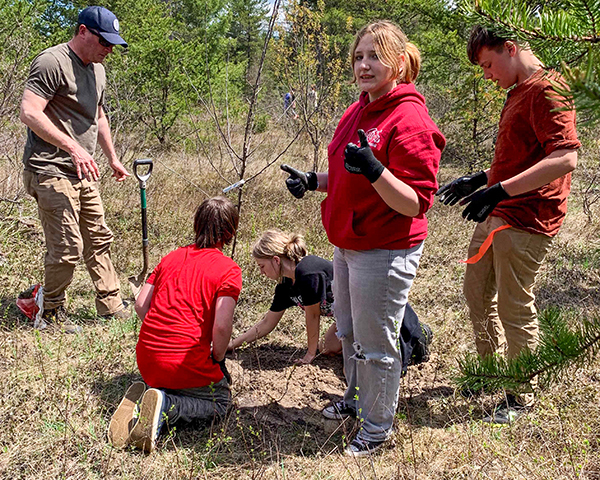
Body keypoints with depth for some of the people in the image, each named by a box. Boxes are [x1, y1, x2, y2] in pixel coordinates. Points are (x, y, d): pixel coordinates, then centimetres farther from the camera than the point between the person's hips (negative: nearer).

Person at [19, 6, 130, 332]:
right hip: (51, 172, -9)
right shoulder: (52, 62, -13)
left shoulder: (97, 69, 16)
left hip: (83, 173, 9)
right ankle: (52, 313, 13)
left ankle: (111, 306, 24)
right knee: (67, 247, -7)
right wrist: (73, 147, -26)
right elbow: (29, 113, -22)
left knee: (99, 239, 13)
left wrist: (112, 159, 29)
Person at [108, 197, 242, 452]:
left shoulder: (172, 257, 10)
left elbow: (140, 305, 8)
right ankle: (165, 407, -10)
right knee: (219, 402, 18)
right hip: (187, 361, -6)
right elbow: (221, 327, -16)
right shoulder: (229, 270, -8)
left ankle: (141, 400, 2)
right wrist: (218, 359, 3)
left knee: (168, 386, 34)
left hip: (146, 358, 6)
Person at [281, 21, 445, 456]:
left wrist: (374, 171, -37)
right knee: (349, 333, 24)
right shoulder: (357, 113, 8)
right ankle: (356, 399, 47)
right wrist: (313, 181, 5)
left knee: (374, 346, 6)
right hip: (348, 246, 9)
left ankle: (378, 426, 27)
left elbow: (415, 204, -23)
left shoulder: (409, 120, -20)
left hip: (385, 253, -9)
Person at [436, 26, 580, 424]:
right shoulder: (519, 92, 17)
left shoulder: (547, 89, -15)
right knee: (477, 294, 18)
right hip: (496, 216, 10)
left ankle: (522, 398, 18)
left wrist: (500, 190, -30)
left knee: (515, 309, 0)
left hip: (525, 221, -10)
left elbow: (565, 157, -27)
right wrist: (481, 179, 21)